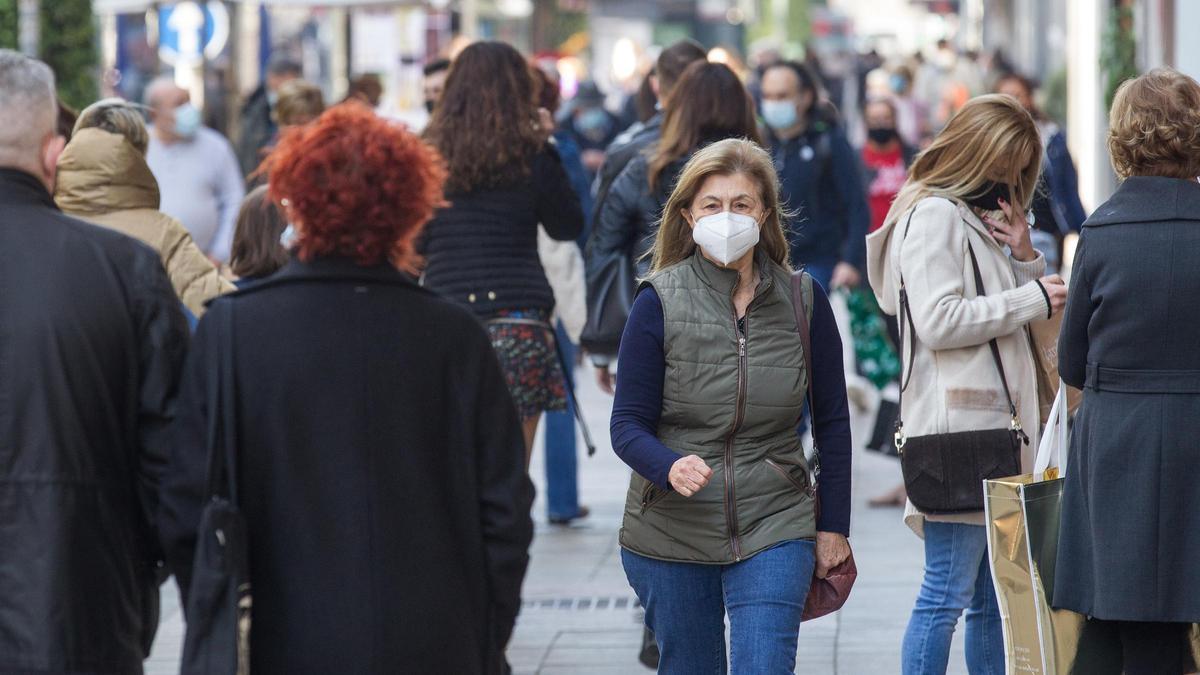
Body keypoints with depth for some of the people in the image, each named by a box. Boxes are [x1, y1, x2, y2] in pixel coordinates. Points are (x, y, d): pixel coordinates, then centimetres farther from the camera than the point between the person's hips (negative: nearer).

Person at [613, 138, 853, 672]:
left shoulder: (804, 301, 0)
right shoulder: (659, 303, -6)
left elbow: (832, 421, 8)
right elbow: (627, 425, -6)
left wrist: (833, 525, 6)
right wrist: (671, 467, -27)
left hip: (774, 528, 0)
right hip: (670, 533, 0)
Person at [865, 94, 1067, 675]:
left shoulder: (980, 222, 24)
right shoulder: (934, 216, -6)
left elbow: (1015, 324, 25)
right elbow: (937, 321, -17)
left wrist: (1024, 258, 8)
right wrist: (1030, 299, -11)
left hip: (993, 424, 10)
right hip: (957, 423, -10)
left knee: (993, 599, 8)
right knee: (948, 593, -11)